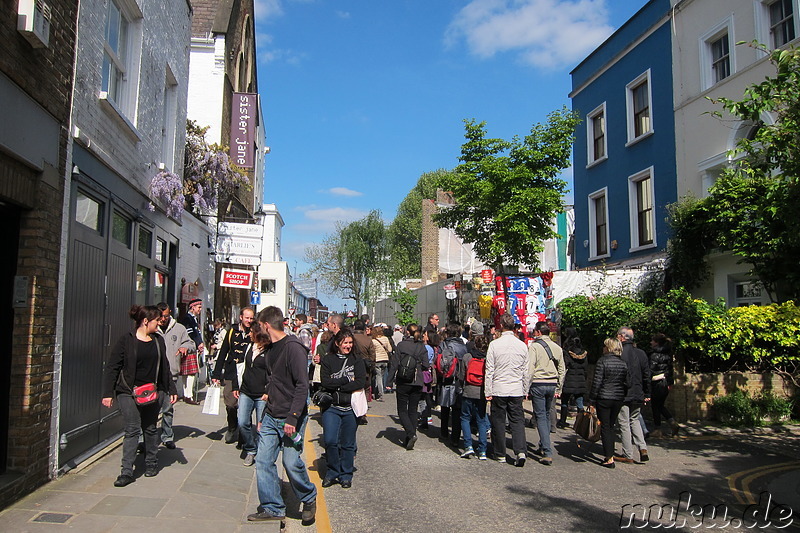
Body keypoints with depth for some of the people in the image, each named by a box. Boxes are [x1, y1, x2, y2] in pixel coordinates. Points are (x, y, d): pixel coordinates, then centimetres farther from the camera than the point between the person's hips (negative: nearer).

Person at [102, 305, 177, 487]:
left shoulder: (159, 340, 9)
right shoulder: (126, 341, -6)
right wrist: (108, 393, -11)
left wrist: (172, 390, 13)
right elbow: (112, 368, -6)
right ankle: (127, 472, -1)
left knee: (150, 429, 11)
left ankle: (151, 464, 26)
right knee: (133, 429, -7)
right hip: (129, 392, -4)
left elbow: (165, 368, 15)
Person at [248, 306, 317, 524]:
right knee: (263, 460, 5)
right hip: (271, 418, 8)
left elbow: (302, 386, -20)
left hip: (291, 418, -8)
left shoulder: (293, 348, -15)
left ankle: (309, 499, 21)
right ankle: (272, 508, 18)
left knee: (291, 462, -4)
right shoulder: (271, 349, 12)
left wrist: (292, 418, -24)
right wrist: (264, 416, 19)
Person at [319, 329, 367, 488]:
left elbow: (361, 383, -8)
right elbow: (325, 382, -7)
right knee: (330, 441, -9)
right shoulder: (328, 359, 4)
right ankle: (332, 472, 13)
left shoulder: (357, 361, 5)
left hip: (350, 408, 0)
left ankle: (346, 475, 23)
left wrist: (337, 386, -10)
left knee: (347, 444, 7)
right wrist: (347, 380, -10)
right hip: (332, 407, 0)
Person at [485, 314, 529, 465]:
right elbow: (525, 372, 7)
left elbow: (489, 370, -7)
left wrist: (488, 392, -1)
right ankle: (520, 451, -8)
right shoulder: (522, 345, 1)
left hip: (499, 390, -2)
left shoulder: (494, 344, -8)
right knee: (517, 420, 7)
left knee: (498, 421, 7)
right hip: (517, 390, 2)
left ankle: (500, 454, 15)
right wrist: (524, 391, 17)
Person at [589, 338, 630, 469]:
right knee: (611, 426, 17)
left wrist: (592, 400, -8)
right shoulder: (623, 363, 6)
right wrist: (623, 396, 17)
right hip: (618, 399, 5)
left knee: (605, 427, 2)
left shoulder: (602, 361, -10)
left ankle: (609, 458, -1)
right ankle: (610, 454, 21)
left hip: (604, 398, -5)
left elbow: (597, 382, -13)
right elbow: (627, 383, 7)